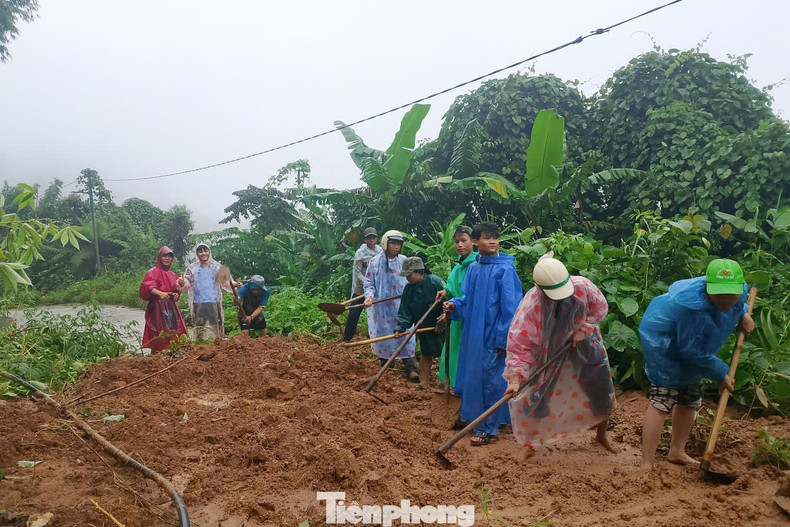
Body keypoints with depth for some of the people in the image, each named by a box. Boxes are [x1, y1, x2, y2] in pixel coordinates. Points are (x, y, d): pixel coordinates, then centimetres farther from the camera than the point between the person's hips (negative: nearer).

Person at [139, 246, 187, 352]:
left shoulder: (173, 275, 18)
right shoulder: (154, 271, -2)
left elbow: (177, 290, 26)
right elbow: (147, 285, -19)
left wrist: (176, 295, 2)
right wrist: (160, 293, -36)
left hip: (171, 307, 6)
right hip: (158, 307, -6)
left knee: (174, 334, 3)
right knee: (161, 335, -11)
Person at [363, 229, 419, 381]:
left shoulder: (404, 261, 1)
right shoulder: (374, 261, -1)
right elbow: (369, 282, 3)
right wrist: (369, 295, -14)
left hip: (401, 305, 0)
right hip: (381, 306, 0)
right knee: (383, 333, 10)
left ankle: (410, 368, -4)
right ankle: (385, 358, 32)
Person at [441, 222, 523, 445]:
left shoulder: (505, 269, -12)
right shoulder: (473, 268, 7)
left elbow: (511, 307, -13)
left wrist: (503, 339, -14)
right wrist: (454, 305, -4)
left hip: (493, 335, -7)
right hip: (473, 333, 7)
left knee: (490, 379, 0)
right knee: (473, 375, 15)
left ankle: (488, 429, 13)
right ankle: (473, 417, 33)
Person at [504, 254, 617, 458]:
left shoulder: (582, 286, -29)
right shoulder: (530, 305, -35)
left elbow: (600, 307, -6)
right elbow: (518, 345, -32)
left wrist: (583, 329, -18)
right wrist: (515, 378, -41)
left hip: (584, 345, 2)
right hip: (548, 353, -2)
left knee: (603, 395, 11)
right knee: (532, 396, -5)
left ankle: (601, 435, 42)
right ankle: (530, 445, 21)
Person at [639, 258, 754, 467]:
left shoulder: (739, 292, -13)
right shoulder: (694, 305, -39)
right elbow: (692, 350, -29)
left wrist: (743, 314, 5)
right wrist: (720, 373, -17)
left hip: (686, 347, 9)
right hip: (664, 344, -9)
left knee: (689, 401, 18)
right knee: (661, 402, -15)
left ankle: (677, 452, 36)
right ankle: (646, 464, -12)